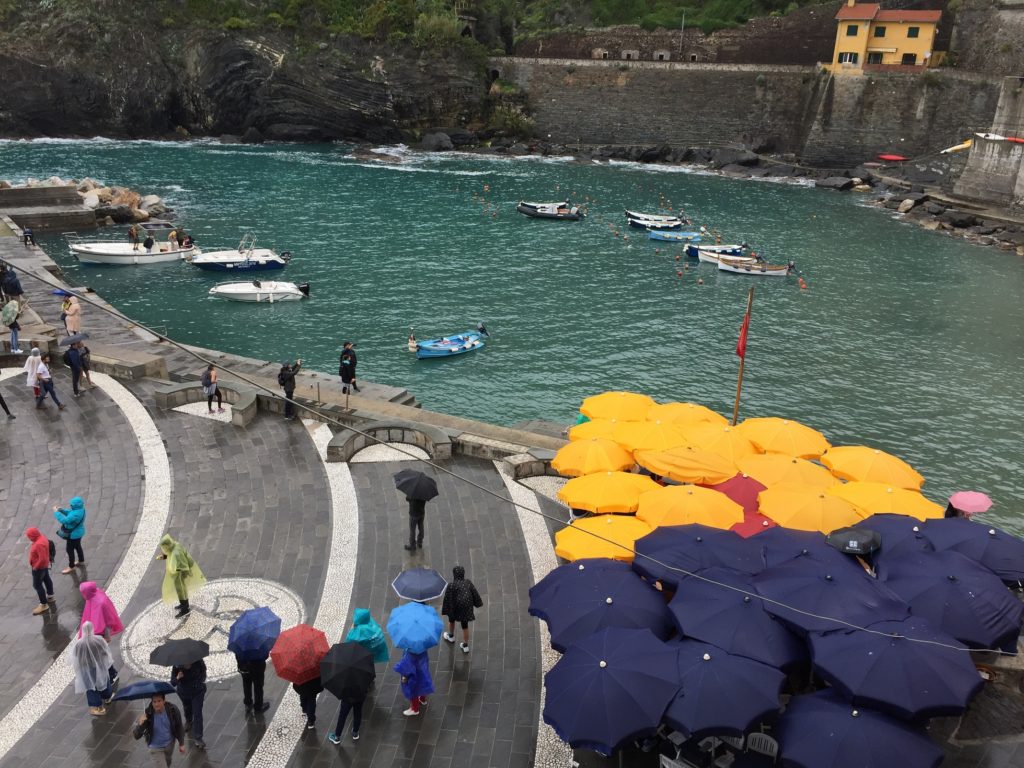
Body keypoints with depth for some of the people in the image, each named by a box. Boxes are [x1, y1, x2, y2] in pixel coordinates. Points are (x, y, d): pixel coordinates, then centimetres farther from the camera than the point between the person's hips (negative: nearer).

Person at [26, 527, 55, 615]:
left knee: (37, 585, 1)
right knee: (46, 579, 24)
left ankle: (43, 605, 9)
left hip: (39, 567, -10)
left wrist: (36, 567, -21)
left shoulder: (39, 544, -35)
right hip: (44, 565, 10)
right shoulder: (42, 538, -4)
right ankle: (50, 597, 42)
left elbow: (42, 559, -33)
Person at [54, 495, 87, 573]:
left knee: (69, 549, 9)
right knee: (77, 546, 28)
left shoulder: (76, 514, -38)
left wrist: (56, 512, -30)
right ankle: (81, 561, 47)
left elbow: (64, 521, -38)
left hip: (74, 534, -9)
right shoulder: (80, 509, -8)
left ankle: (71, 567, 26)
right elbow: (70, 513, 8)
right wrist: (61, 510, -6)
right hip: (78, 532, 9)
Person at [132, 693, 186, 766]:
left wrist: (181, 744, -1)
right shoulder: (147, 714, -29)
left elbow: (179, 727, -7)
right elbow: (136, 736, -27)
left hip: (170, 744, 3)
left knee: (167, 764, 28)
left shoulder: (173, 710, -24)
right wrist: (140, 724, -48)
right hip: (155, 748, -3)